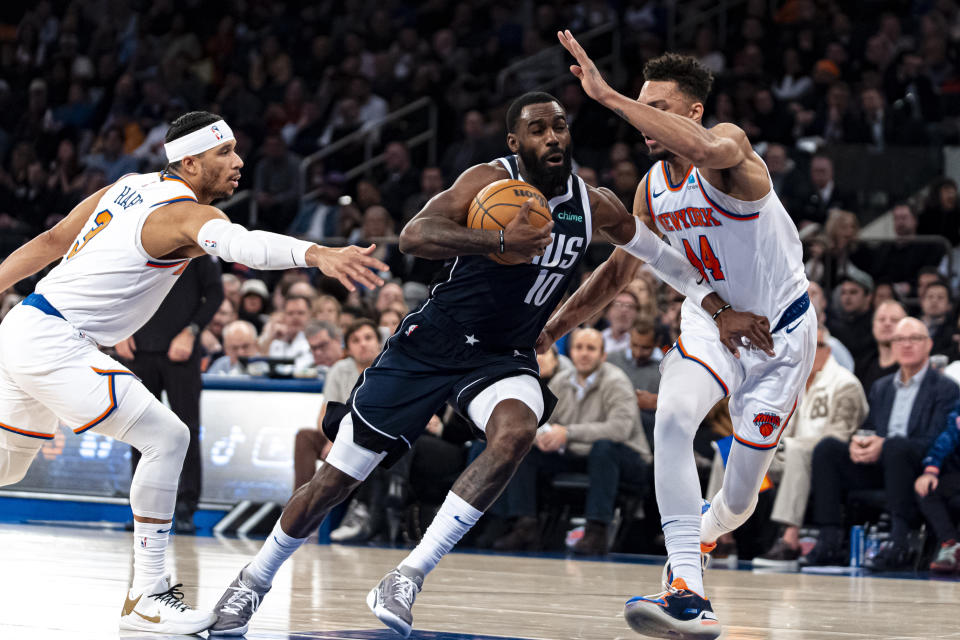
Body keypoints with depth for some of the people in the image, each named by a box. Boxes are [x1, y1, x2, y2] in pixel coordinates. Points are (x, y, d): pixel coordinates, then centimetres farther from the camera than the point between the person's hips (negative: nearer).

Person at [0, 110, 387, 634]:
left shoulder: (131, 187, 13)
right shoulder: (187, 212, -15)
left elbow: (50, 242, 20)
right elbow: (237, 242, -38)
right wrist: (317, 254, -54)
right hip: (50, 340, -10)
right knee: (165, 437, -14)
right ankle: (146, 597, -13)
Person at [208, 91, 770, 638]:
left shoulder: (594, 207, -2)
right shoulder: (491, 182, -16)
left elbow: (661, 255, 15)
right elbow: (414, 237, -31)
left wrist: (720, 310, 8)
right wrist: (501, 240, -43)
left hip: (504, 358, 3)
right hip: (430, 346, -3)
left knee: (515, 431, -33)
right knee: (335, 480, 2)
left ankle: (410, 577, -26)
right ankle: (257, 577, 28)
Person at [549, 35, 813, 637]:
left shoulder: (729, 142, -22)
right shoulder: (653, 187, -1)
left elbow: (704, 150, -50)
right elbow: (617, 270, 15)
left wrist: (608, 95, -49)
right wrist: (551, 329, 12)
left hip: (781, 331, -5)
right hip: (710, 318, 5)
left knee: (739, 499, 3)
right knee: (673, 417, -28)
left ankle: (703, 531, 43)